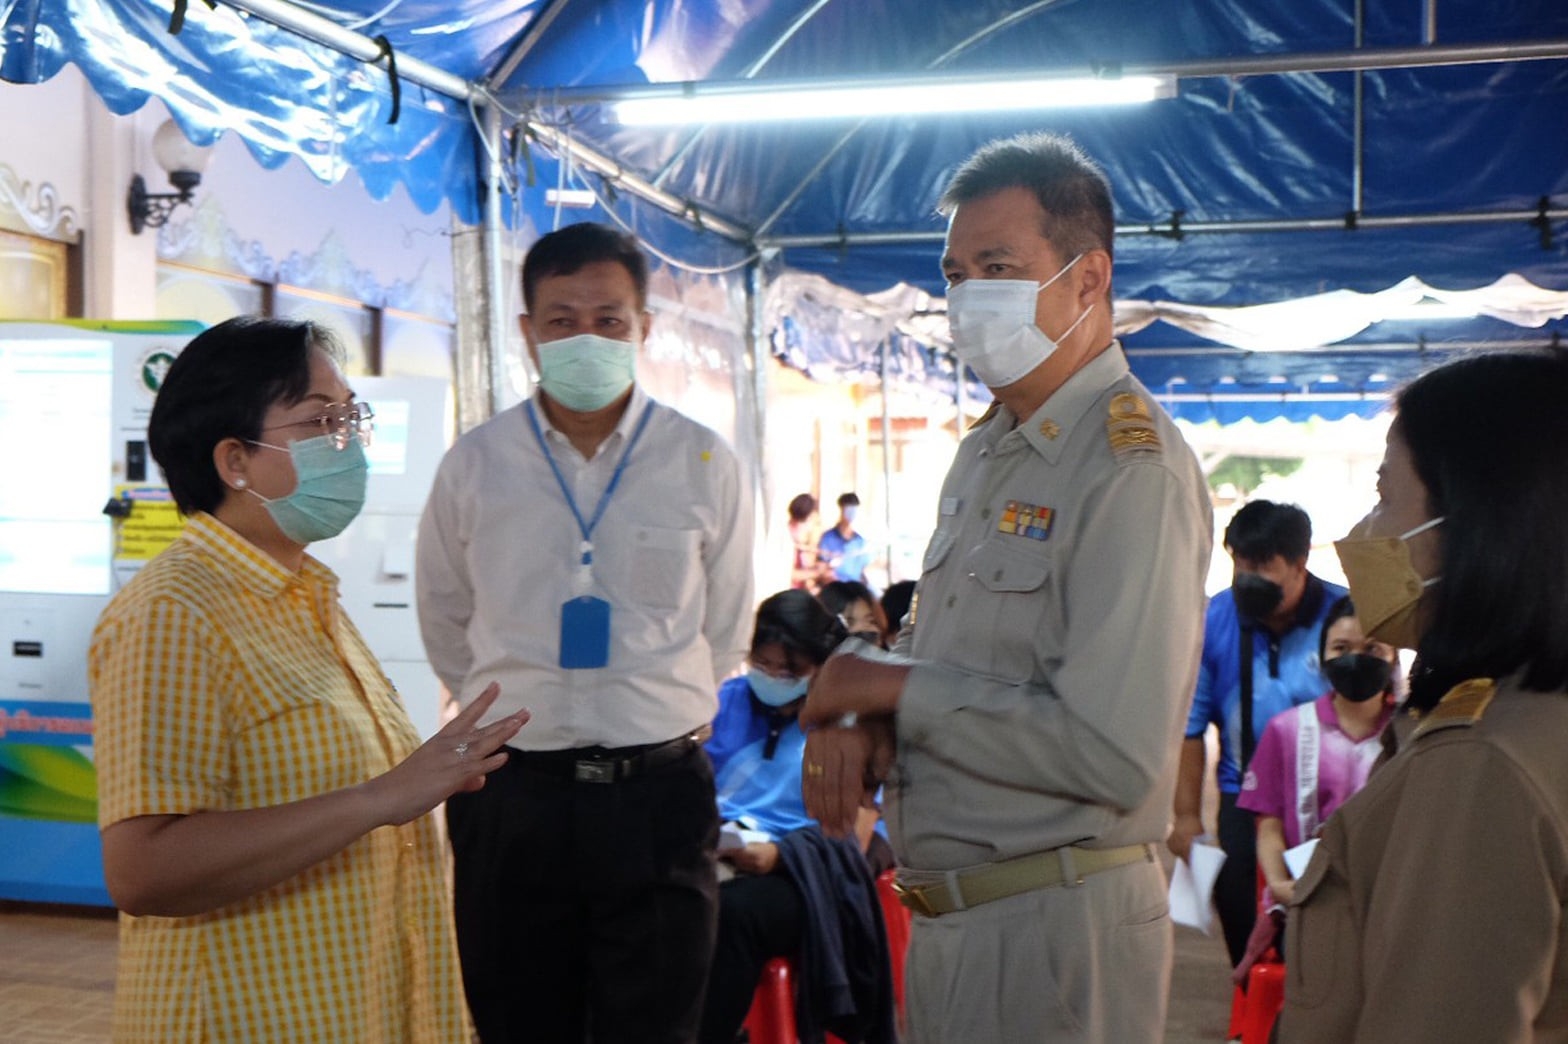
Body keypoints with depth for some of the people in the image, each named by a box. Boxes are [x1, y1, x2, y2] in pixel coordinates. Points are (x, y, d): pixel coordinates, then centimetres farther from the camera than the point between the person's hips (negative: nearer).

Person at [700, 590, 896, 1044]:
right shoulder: (728, 700, 21)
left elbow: (852, 838, 2)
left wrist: (778, 853, -17)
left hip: (806, 869, -3)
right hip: (716, 854, 3)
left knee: (733, 908, -37)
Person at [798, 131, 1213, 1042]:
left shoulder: (1134, 471, -19)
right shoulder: (987, 452, 10)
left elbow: (1114, 755, -26)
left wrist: (896, 687, -18)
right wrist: (860, 717, -5)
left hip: (1059, 931, -8)